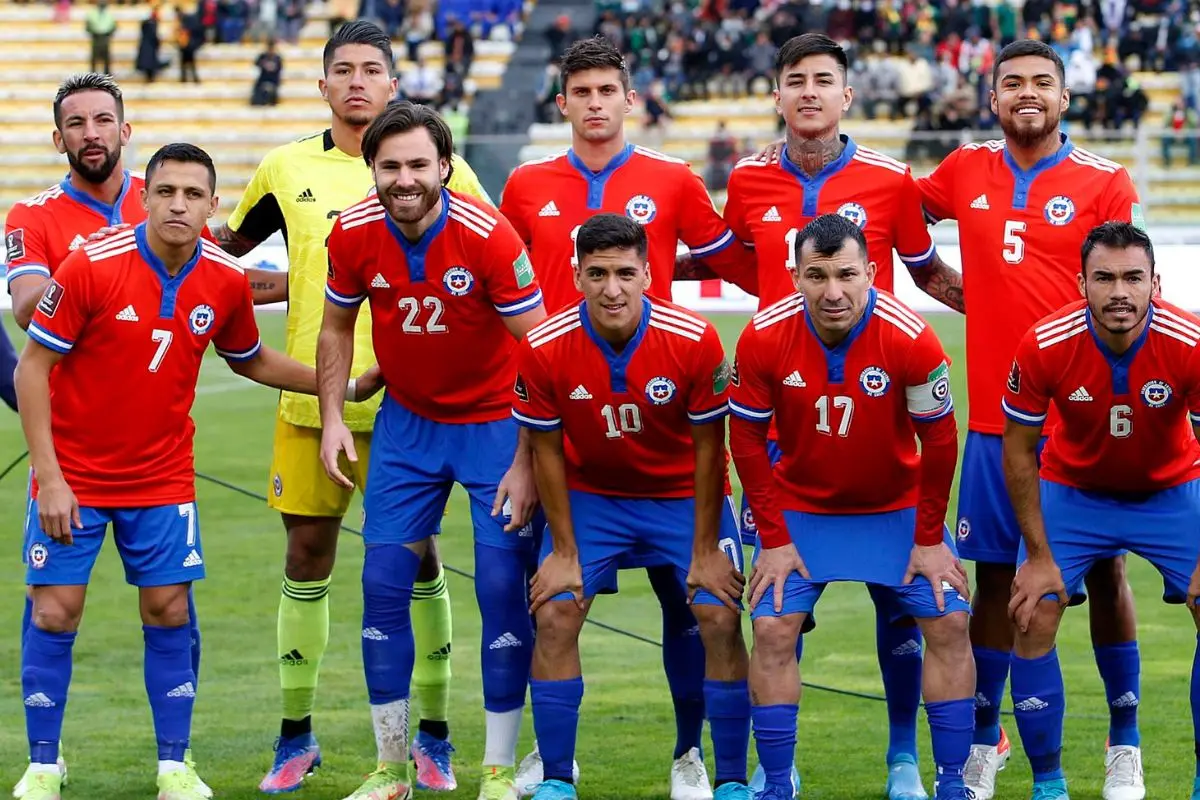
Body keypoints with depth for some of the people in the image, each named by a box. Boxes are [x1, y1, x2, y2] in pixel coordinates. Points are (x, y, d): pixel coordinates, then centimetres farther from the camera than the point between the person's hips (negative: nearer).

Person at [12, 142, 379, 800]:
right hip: (74, 474, -3)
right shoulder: (92, 266, -18)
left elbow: (250, 360, 15)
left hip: (162, 474, 3)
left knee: (169, 611, 0)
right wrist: (48, 476, -16)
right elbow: (33, 367, -12)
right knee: (55, 612, -4)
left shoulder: (226, 282, -6)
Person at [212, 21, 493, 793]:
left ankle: (433, 735, 11)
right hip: (309, 395, 2)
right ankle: (297, 736, 15)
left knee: (416, 555, 1)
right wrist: (288, 283, 5)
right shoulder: (287, 168, 6)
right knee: (307, 552, 5)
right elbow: (226, 251, 21)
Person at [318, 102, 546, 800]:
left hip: (495, 422, -4)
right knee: (384, 584, 0)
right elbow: (337, 327, 7)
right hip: (407, 422, 4)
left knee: (503, 588, -8)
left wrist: (526, 462, -20)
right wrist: (332, 417, -3)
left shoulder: (488, 235, -23)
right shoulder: (354, 234, -12)